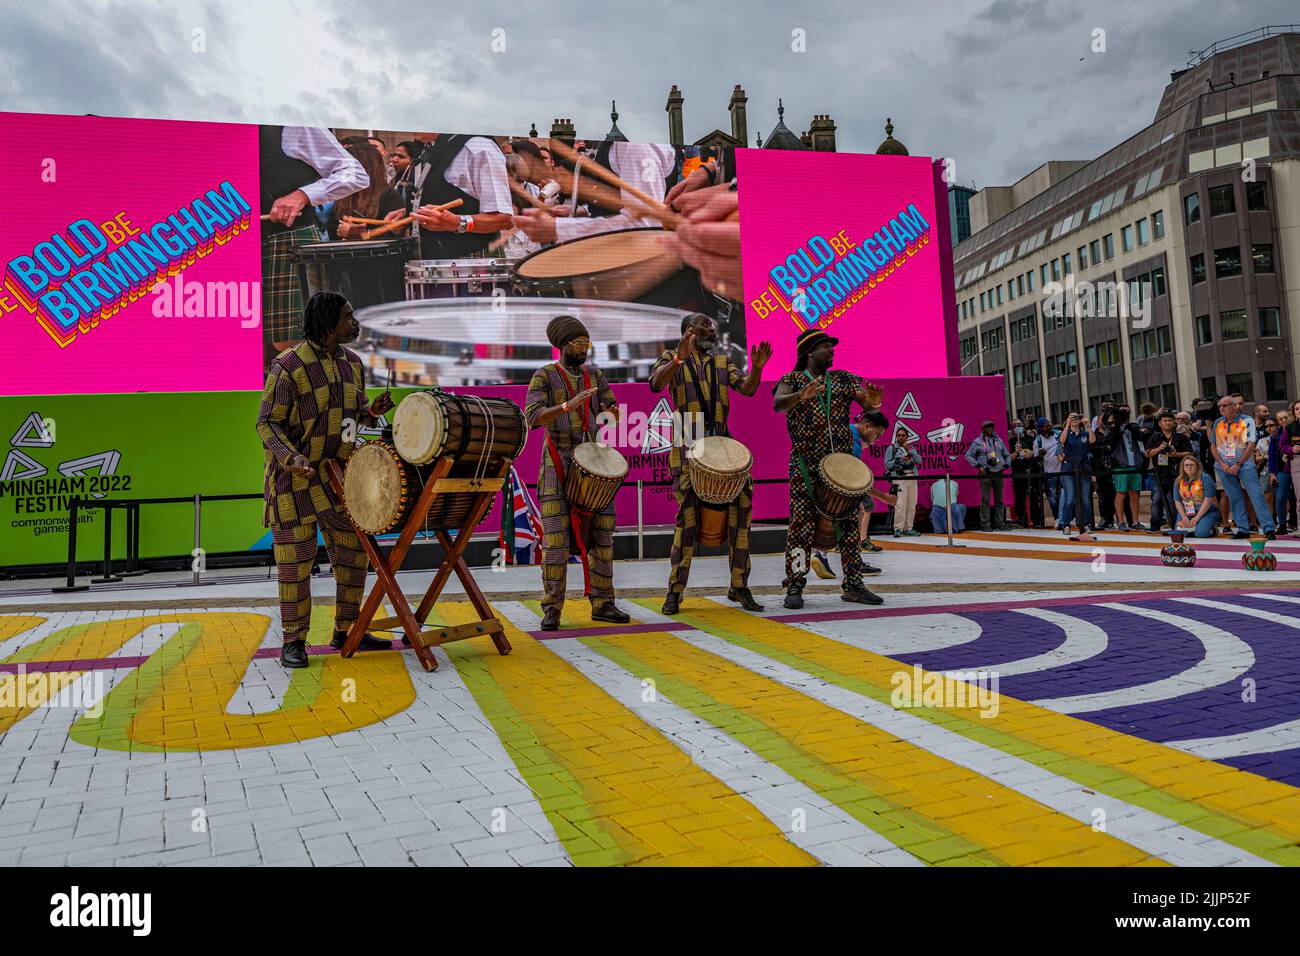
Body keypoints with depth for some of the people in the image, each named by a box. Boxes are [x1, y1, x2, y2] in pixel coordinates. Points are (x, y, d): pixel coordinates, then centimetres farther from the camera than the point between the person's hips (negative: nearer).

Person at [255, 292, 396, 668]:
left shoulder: (352, 363, 5)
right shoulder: (288, 366, -15)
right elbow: (267, 422, -13)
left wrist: (371, 411, -7)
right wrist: (292, 457, -29)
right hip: (292, 473, -6)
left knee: (354, 549, 8)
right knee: (295, 557, -1)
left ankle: (346, 630, 21)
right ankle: (294, 641, 12)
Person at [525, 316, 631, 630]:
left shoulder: (594, 375, 11)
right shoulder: (544, 376, -2)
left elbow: (614, 413, 8)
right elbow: (533, 416, -16)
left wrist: (613, 412, -18)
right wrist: (568, 405, -31)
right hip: (557, 466, -4)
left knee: (602, 533, 2)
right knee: (555, 539, -8)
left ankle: (602, 603, 11)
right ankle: (552, 610, 0)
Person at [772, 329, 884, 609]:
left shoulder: (844, 379, 13)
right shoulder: (792, 380, 2)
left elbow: (867, 403, 1)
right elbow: (778, 404, -18)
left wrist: (873, 402, -24)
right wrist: (801, 396, -39)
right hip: (805, 468, -4)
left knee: (849, 525, 6)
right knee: (801, 527, -5)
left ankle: (853, 586, 13)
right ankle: (794, 588, 2)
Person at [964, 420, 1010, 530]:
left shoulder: (999, 441, 13)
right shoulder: (977, 442, 2)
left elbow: (1007, 455, 23)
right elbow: (968, 455, 1)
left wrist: (1006, 465, 8)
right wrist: (978, 466, -6)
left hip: (999, 473, 4)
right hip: (985, 473, -4)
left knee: (999, 499, 7)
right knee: (985, 499, -7)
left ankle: (999, 523, 13)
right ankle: (985, 524, -4)